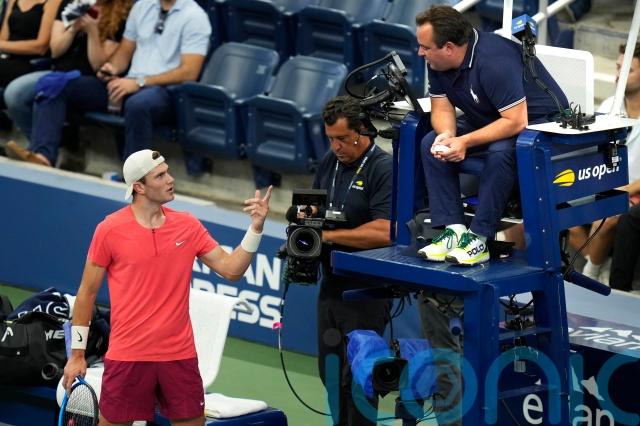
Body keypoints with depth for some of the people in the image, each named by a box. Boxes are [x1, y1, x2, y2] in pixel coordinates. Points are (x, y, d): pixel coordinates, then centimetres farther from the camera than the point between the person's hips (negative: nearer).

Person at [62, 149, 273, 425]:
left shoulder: (188, 226, 4)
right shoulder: (110, 229, -6)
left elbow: (230, 268, 5)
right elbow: (87, 292, 1)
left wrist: (256, 228, -8)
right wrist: (77, 354, 2)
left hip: (179, 355, 3)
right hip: (127, 357, -3)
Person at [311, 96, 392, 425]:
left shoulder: (383, 169, -16)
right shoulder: (329, 162, 9)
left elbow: (383, 232, -25)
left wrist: (328, 235, -21)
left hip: (365, 292, -8)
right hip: (331, 285, 8)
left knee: (357, 377, -4)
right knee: (330, 372, 14)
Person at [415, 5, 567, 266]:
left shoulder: (495, 61, -31)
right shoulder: (438, 63, -6)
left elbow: (516, 122, -33)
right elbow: (442, 109, -1)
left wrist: (465, 142, -33)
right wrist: (447, 135, -24)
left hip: (536, 121, -8)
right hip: (489, 121, 8)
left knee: (500, 152, -37)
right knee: (431, 144, -11)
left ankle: (479, 239, -31)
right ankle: (453, 229, -16)